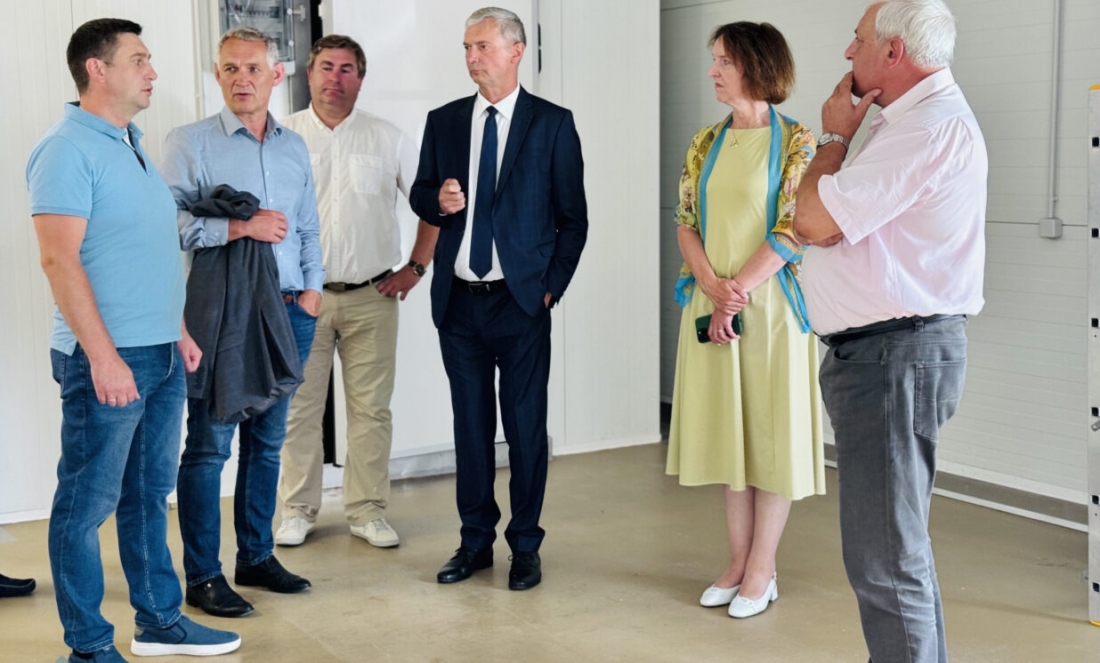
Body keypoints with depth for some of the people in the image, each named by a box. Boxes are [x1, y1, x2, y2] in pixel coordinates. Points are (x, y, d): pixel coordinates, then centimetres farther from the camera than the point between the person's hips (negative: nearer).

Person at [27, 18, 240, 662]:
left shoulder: (133, 145, 15)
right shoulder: (69, 148, -12)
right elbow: (60, 259, -19)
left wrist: (180, 329, 19)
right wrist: (103, 355, -22)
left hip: (161, 355, 9)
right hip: (107, 358, -9)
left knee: (149, 493, 17)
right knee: (88, 502, 2)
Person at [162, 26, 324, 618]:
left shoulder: (294, 147, 14)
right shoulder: (190, 143, -3)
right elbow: (169, 220, -14)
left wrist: (312, 287, 7)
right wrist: (239, 228, -20)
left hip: (289, 311, 5)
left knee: (268, 440, 12)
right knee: (209, 444, -2)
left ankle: (257, 557, 24)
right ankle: (202, 576, 7)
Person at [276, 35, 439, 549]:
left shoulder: (387, 139, 6)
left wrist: (416, 266, 3)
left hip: (372, 298, 1)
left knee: (371, 409, 4)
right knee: (298, 408, 4)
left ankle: (368, 511, 15)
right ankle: (298, 510, 16)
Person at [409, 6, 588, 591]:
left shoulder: (552, 124, -1)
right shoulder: (443, 121, 9)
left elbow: (573, 217, 1)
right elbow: (420, 195, 15)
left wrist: (552, 287, -6)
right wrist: (437, 201, -8)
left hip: (521, 301, -3)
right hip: (458, 301, 3)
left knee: (526, 427, 3)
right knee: (470, 425, 11)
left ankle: (525, 545, 16)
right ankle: (475, 540, 23)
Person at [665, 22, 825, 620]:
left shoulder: (794, 141, -6)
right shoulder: (707, 143, 9)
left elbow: (791, 230, -12)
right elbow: (686, 222, 5)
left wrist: (738, 292, -17)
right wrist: (714, 288, -11)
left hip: (769, 303, -5)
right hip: (711, 308, 5)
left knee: (770, 431, 3)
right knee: (728, 431, 10)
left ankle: (761, 570, 12)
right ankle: (738, 561, 21)